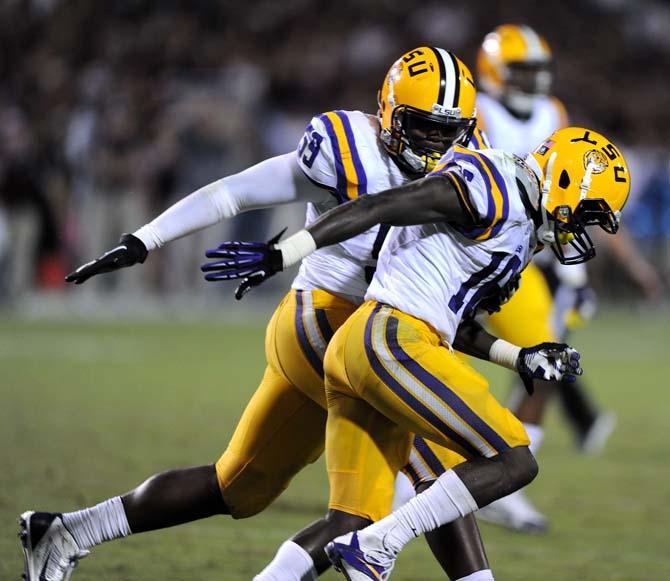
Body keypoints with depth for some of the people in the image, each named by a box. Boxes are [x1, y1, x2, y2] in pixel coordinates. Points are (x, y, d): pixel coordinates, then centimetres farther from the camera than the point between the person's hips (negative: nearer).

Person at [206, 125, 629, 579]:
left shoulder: (517, 231, 22)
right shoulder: (494, 192, -8)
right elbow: (377, 207, -14)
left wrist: (521, 357, 29)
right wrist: (279, 256, -18)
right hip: (394, 342, -10)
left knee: (350, 523, 7)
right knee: (514, 463, -8)